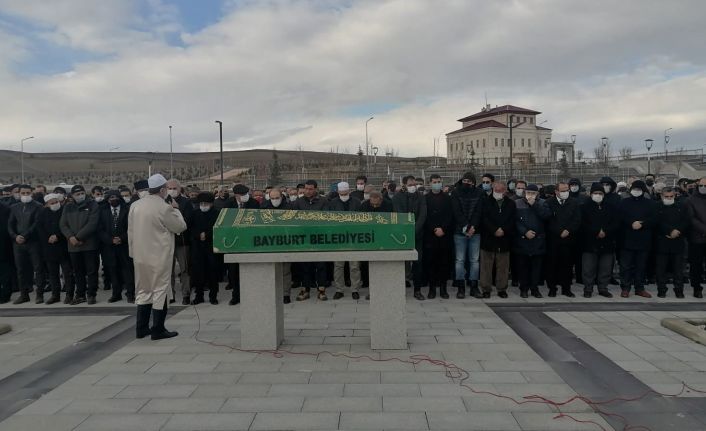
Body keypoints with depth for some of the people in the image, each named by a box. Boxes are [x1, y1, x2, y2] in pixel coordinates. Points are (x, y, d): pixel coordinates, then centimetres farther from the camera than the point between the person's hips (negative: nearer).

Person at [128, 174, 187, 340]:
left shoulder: (134, 206, 3)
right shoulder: (164, 208, -16)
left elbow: (130, 232, 10)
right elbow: (180, 226, -7)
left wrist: (134, 250, 19)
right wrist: (175, 209, 6)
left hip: (140, 256, 6)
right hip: (159, 257, -6)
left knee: (143, 291, 16)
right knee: (160, 291, 3)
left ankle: (141, 328, 22)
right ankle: (158, 330, 7)